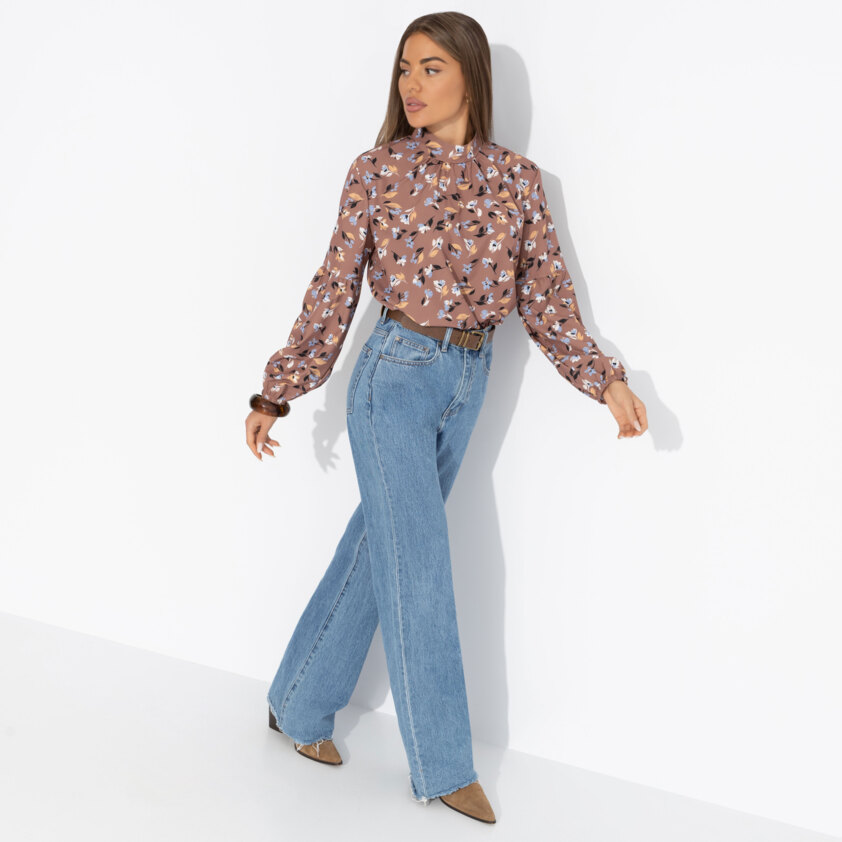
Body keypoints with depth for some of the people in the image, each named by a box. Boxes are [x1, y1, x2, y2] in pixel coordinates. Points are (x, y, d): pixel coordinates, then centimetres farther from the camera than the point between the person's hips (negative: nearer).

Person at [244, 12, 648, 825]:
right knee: (418, 565, -3)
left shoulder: (517, 178, 4)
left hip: (469, 382, 4)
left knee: (378, 548, 13)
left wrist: (603, 377, -6)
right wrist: (277, 392, -1)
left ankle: (301, 707, 31)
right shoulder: (377, 170, -4)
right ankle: (443, 765, 11)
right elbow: (334, 288, -1)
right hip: (396, 375, -4)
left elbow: (543, 292, 4)